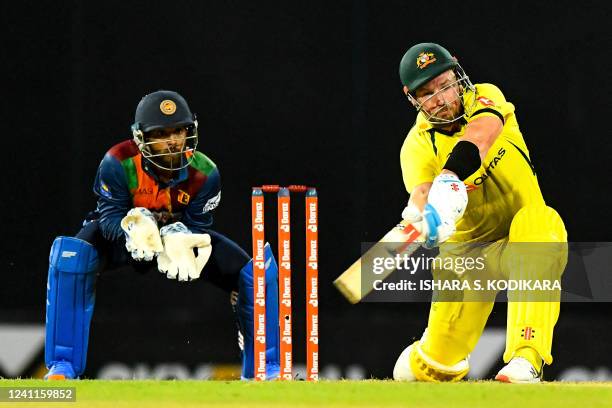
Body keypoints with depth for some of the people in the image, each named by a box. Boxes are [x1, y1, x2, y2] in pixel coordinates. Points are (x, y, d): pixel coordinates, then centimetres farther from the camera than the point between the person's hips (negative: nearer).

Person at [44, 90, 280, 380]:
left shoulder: (204, 173, -19)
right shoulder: (118, 163, -27)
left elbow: (197, 225, -15)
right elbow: (110, 217, -25)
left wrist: (179, 239, -39)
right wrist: (133, 228, -48)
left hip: (179, 233, 2)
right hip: (124, 236, -2)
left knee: (256, 267, -15)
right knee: (71, 255, -36)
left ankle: (262, 367, 4)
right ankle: (63, 365, -28)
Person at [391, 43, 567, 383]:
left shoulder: (485, 98, -9)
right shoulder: (418, 146, -11)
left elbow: (480, 134, -32)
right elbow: (420, 192, -32)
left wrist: (449, 178, -51)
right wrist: (423, 214, -57)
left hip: (526, 233, -1)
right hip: (467, 246, 1)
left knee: (539, 221, -38)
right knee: (437, 366, -5)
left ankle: (526, 360, -44)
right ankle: (419, 364, 38)